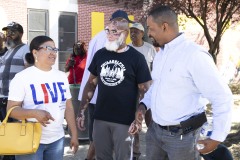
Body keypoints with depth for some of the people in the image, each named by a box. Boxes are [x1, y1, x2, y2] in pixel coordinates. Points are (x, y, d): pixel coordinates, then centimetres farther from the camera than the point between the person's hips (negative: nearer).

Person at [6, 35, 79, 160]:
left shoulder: (62, 76, 9)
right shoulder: (22, 77, -7)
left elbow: (68, 107, 12)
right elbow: (11, 109, -11)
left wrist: (74, 134, 8)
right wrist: (35, 113, -27)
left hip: (57, 139, 5)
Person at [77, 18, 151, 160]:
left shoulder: (136, 58, -6)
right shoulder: (100, 54, 6)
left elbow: (144, 91, -6)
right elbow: (91, 84, 13)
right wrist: (82, 111, 7)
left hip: (124, 120, -4)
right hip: (100, 118, 4)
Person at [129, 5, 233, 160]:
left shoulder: (194, 54, -20)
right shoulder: (160, 53, 8)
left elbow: (222, 97, -19)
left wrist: (217, 137, -14)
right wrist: (143, 105, 4)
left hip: (181, 135, -8)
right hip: (155, 129, 8)